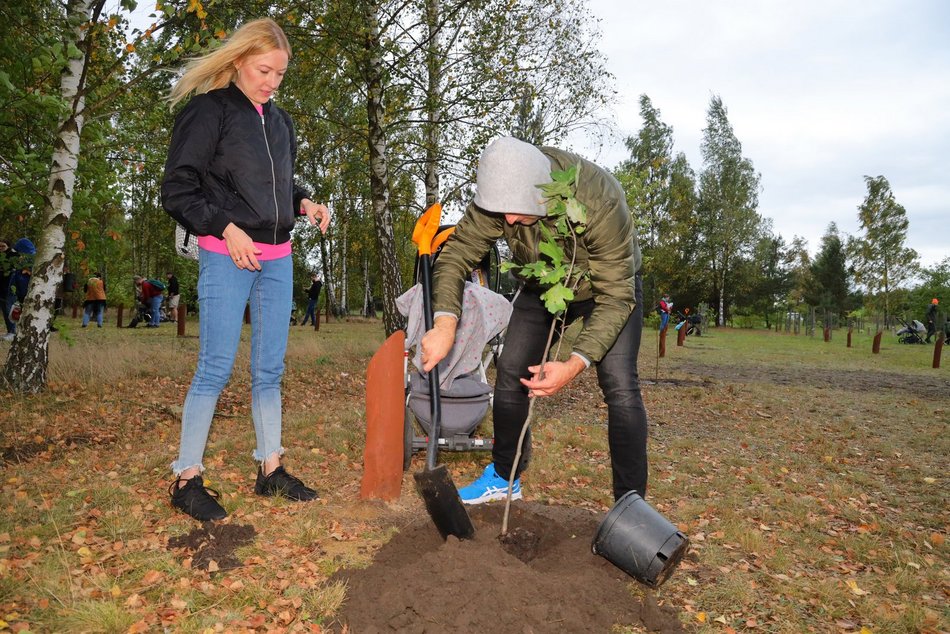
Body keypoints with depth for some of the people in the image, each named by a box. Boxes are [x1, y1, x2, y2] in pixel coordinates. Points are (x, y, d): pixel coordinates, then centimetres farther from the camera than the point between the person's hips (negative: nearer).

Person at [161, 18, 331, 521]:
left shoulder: (280, 120, 16)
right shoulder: (208, 111, -3)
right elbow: (177, 191, -6)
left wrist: (304, 203, 5)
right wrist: (226, 228, -16)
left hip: (277, 260, 6)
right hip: (227, 257, -6)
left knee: (270, 369, 9)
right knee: (216, 368, -5)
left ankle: (270, 469, 20)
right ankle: (186, 478, 8)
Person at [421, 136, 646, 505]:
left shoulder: (599, 201, -40)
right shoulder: (502, 192, -28)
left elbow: (615, 297, -36)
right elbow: (458, 253, -22)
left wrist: (575, 365, -47)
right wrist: (445, 323, -39)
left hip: (610, 285, -4)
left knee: (619, 385, -18)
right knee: (510, 373, 1)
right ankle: (504, 477, 20)